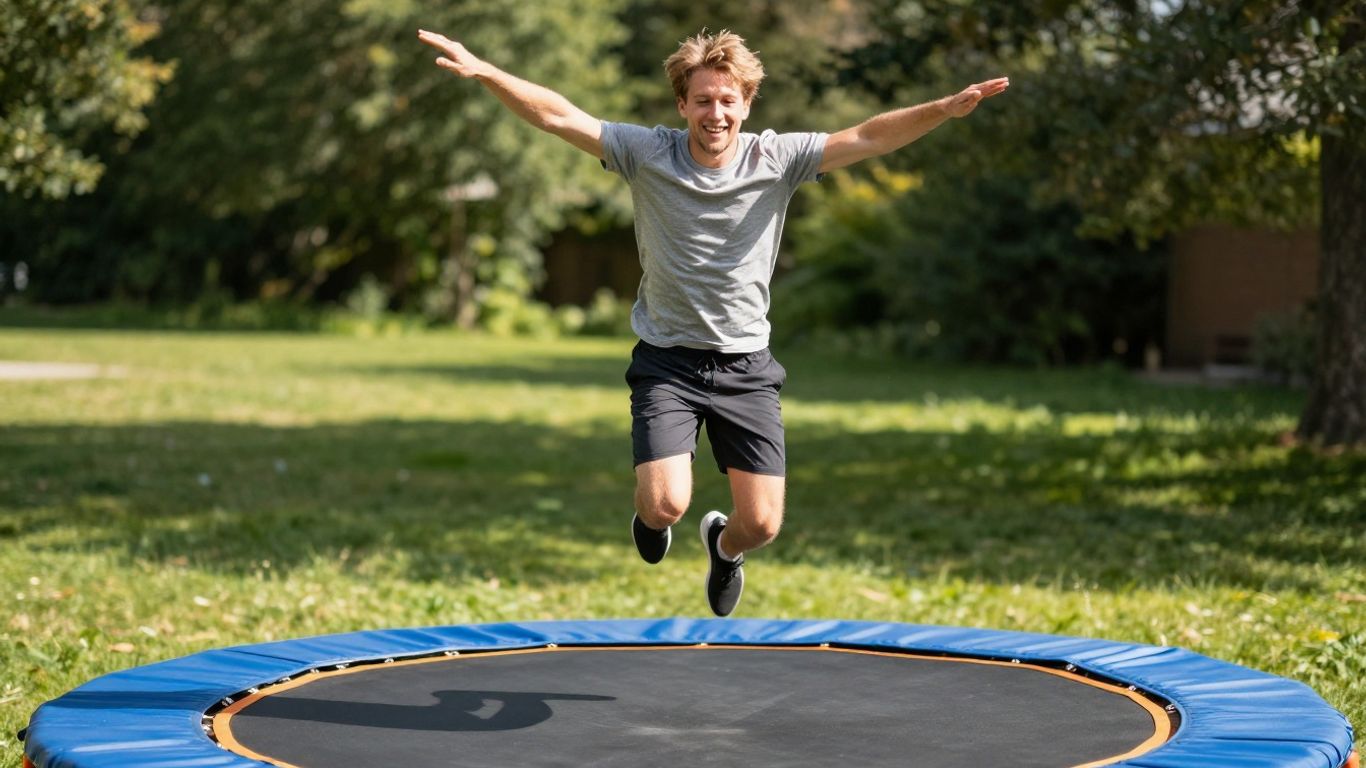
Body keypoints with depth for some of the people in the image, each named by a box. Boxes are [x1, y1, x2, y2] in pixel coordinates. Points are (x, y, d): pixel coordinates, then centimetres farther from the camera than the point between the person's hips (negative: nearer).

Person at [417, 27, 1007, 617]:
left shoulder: (778, 159, -6)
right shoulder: (647, 153, -8)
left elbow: (869, 137, -15)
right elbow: (556, 116, -14)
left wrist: (948, 108, -30)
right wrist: (482, 71, -27)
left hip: (746, 368, 1)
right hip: (667, 362, -1)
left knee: (762, 525, -3)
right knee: (666, 504, -18)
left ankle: (725, 545, 38)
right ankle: (651, 515, 24)